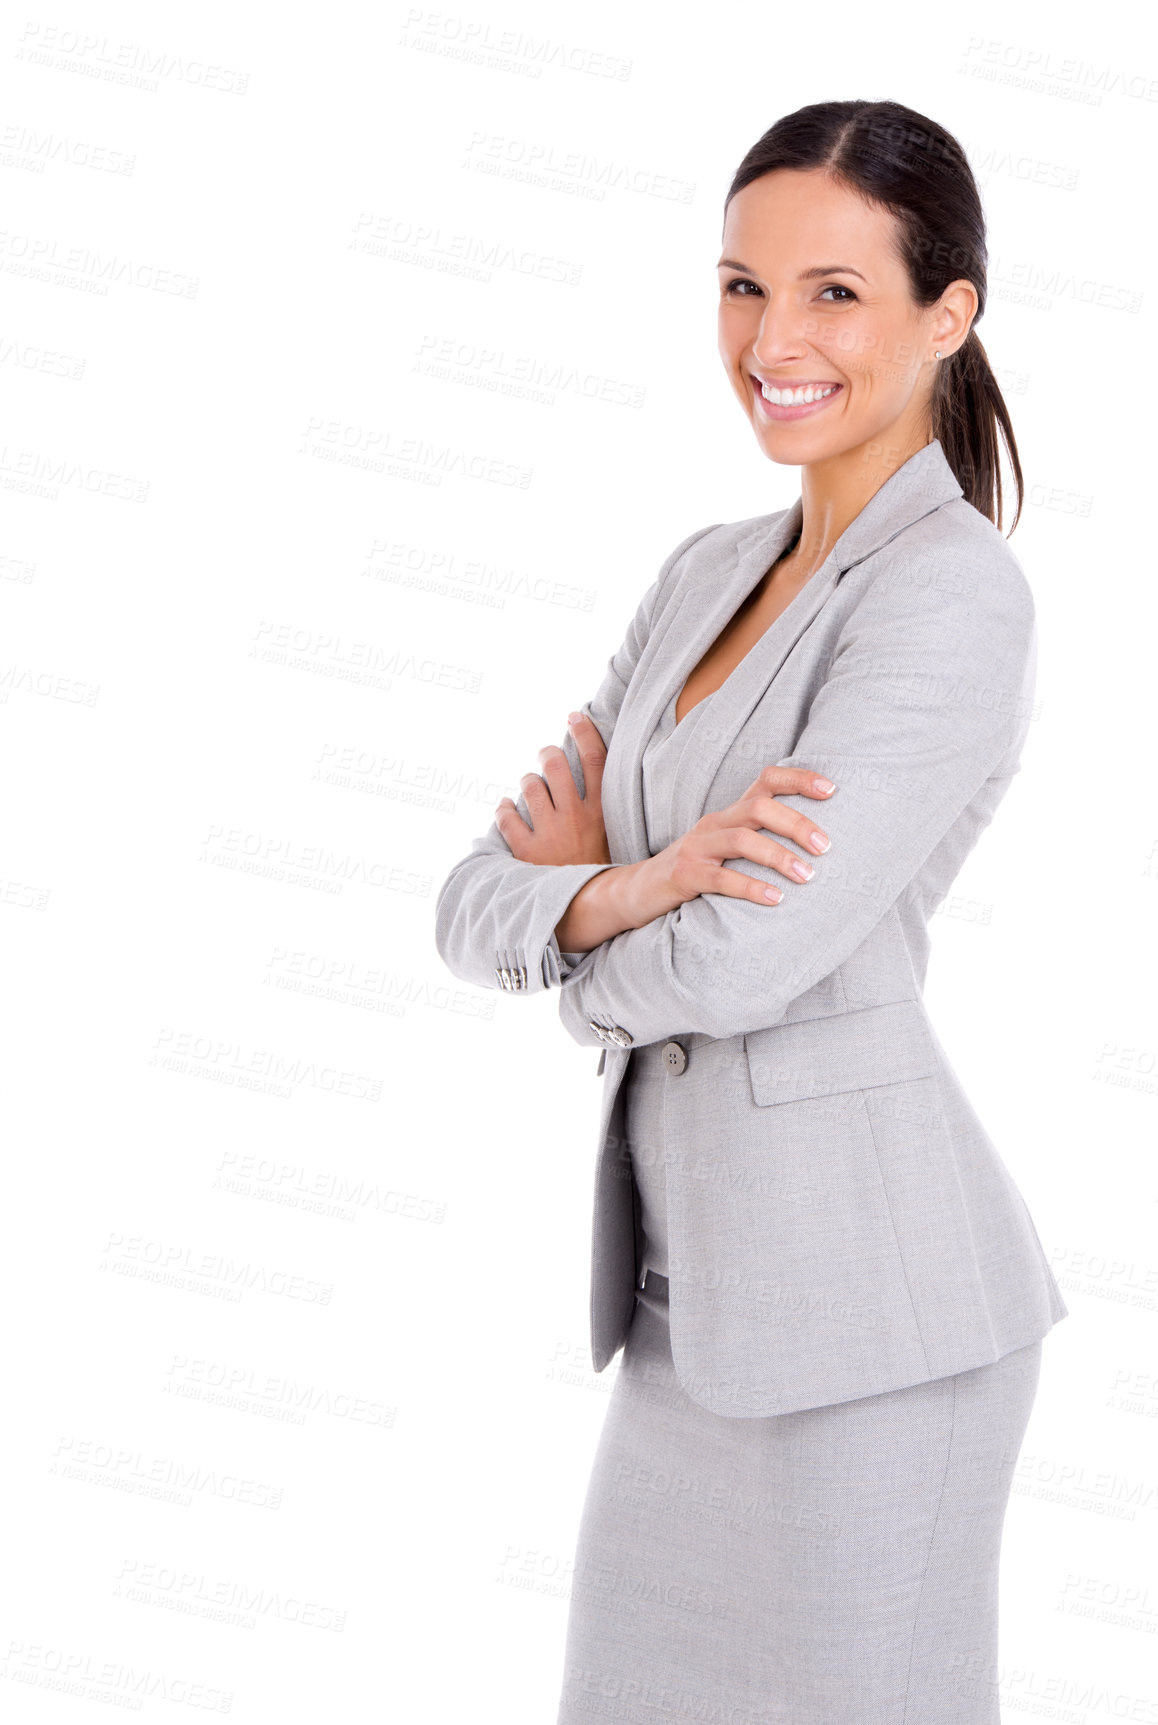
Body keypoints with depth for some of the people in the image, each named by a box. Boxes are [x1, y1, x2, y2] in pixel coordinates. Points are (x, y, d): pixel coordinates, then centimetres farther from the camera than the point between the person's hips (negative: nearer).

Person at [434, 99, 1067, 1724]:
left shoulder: (955, 589, -14)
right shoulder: (708, 572, 11)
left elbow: (744, 956, -24)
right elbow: (477, 903, 5)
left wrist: (579, 932, -4)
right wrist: (629, 893, -16)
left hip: (865, 1304, -8)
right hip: (691, 1289, 8)